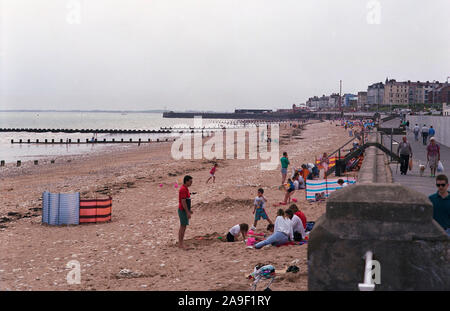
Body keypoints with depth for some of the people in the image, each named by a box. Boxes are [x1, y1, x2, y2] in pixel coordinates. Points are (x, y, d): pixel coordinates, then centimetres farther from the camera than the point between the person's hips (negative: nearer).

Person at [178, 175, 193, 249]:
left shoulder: (185, 188, 13)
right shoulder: (183, 189, -19)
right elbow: (183, 202, -23)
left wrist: (189, 210, 22)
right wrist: (188, 212, -22)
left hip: (184, 210, 10)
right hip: (183, 211, -10)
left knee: (183, 227, 12)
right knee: (183, 227, -6)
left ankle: (180, 243, 16)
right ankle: (180, 244, -1)